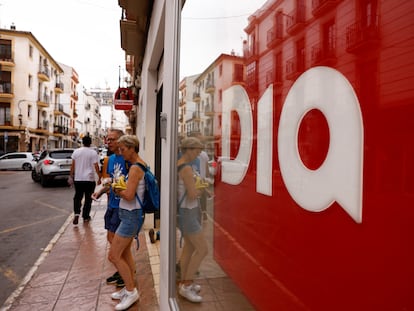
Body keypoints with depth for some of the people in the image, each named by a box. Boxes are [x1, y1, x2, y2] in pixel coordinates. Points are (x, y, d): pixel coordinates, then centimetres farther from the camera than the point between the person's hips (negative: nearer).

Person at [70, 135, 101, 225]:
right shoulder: (93, 153, -6)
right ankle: (85, 217, 14)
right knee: (88, 198, 9)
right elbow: (96, 166, -10)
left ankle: (76, 213, -6)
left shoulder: (76, 151, 2)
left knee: (77, 197, 13)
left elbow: (73, 165, 3)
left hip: (78, 178, 2)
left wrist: (71, 175, 13)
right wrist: (99, 178, -3)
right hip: (89, 179, -2)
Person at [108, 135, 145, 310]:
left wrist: (117, 190, -7)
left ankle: (131, 291, 11)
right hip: (131, 214, 10)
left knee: (113, 256, -1)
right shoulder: (141, 164, 9)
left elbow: (128, 195, -25)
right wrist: (120, 189, 5)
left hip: (131, 215, -10)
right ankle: (130, 288, 32)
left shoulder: (135, 168, -20)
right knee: (125, 252, 19)